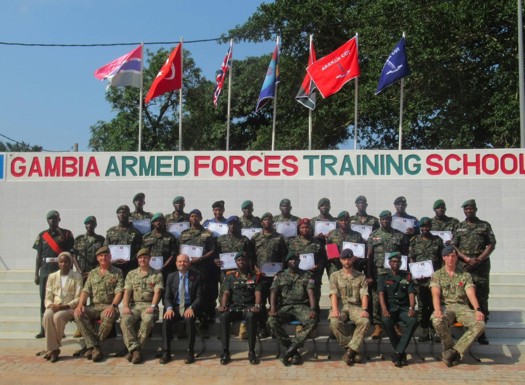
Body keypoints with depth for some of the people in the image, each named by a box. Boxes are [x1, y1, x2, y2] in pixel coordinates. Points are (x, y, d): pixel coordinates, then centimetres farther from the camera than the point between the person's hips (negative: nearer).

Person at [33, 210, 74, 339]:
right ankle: (43, 329, 9)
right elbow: (39, 255, 13)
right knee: (44, 300, 3)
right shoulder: (42, 235, 11)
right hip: (45, 270, 3)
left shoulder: (66, 234, 3)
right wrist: (36, 274, 8)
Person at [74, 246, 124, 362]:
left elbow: (119, 292, -4)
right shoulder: (92, 273, 19)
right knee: (78, 314, -27)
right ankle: (95, 346, -26)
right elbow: (85, 291, 9)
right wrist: (80, 304, -11)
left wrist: (113, 306, -21)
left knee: (109, 317, -38)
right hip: (93, 306, 4)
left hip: (108, 306, -3)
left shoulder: (117, 272, 7)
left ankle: (92, 346, -21)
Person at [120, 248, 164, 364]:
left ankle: (133, 349, -25)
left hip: (148, 305, -2)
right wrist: (125, 306, -10)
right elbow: (127, 292, 8)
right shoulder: (131, 274, 18)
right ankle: (135, 348, -27)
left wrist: (152, 306, -19)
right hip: (134, 305, 3)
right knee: (125, 320, -29)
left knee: (148, 320, -35)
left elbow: (157, 292, -2)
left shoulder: (157, 275, 10)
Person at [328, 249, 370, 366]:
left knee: (365, 321, -32)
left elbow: (364, 294, 1)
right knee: (334, 322, -33)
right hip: (340, 306, -1)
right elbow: (334, 294, -3)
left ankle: (350, 351, -24)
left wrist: (364, 309, -18)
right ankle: (353, 350, -16)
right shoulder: (335, 276, 10)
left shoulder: (361, 276, 12)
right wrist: (335, 310, -20)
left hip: (355, 306, 1)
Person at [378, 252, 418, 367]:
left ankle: (398, 353, -26)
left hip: (404, 308, 1)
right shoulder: (383, 277, 12)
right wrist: (384, 309, -19)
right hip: (390, 307, -1)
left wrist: (411, 308, -15)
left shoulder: (407, 276, 15)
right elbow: (381, 294, -2)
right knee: (386, 321, -34)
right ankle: (402, 353, -17)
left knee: (413, 321, -32)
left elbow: (411, 293, 4)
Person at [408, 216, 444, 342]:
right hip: (420, 278, 1)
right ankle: (424, 331, 12)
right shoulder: (414, 241, 10)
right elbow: (411, 258, 7)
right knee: (422, 305, 5)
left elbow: (443, 258, 8)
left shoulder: (437, 240, 9)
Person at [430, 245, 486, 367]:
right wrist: (437, 310, -25)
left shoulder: (465, 275, 15)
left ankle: (455, 351, -21)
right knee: (437, 321, -37)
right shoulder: (437, 275, 11)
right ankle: (449, 348, -9)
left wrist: (477, 310, -20)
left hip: (462, 307, 2)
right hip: (445, 307, -2)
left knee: (480, 324, -28)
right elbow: (436, 294, -4)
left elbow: (471, 294, 1)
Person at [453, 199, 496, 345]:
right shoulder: (459, 227, 11)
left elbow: (492, 245, 3)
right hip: (463, 267, 1)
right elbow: (454, 247, 5)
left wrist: (479, 259, -9)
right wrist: (467, 259, -9)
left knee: (482, 298, -2)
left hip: (482, 267, -1)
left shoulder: (485, 226, 9)